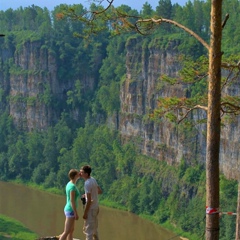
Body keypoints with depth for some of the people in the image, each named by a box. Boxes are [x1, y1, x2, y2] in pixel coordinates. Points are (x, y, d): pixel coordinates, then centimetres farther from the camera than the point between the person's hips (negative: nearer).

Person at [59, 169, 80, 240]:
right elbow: (72, 201, -24)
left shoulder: (69, 184, 7)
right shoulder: (72, 186, -23)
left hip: (68, 209, 10)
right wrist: (76, 213, -20)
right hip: (71, 211, -10)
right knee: (66, 232, -4)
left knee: (71, 230, 17)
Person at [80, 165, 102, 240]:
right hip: (95, 207, 9)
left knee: (88, 230, -2)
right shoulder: (93, 179, 4)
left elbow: (89, 200, -23)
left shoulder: (87, 184, -23)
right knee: (94, 229, 21)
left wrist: (85, 213, -18)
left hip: (91, 209, -9)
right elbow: (100, 191, 15)